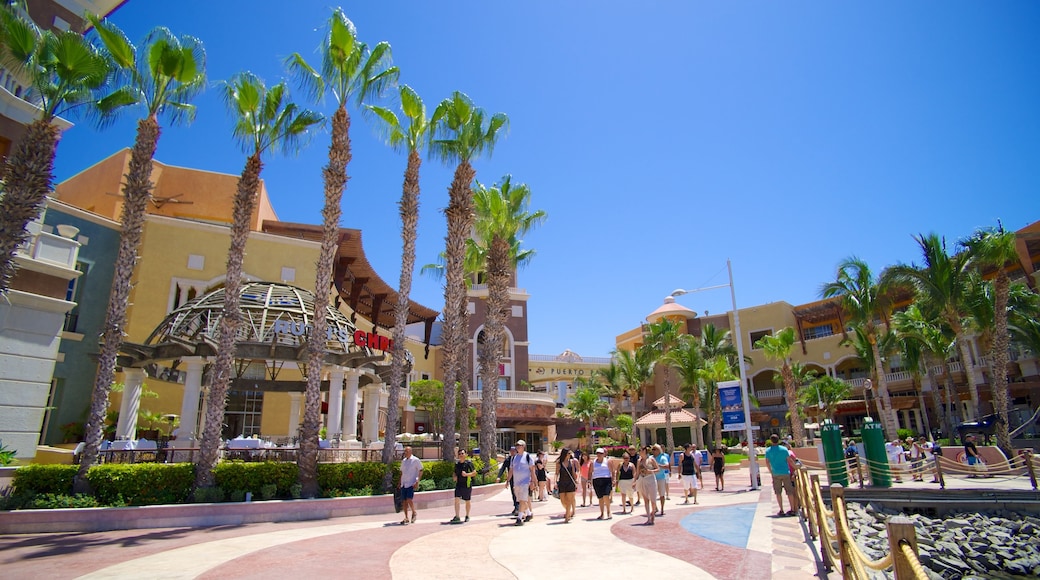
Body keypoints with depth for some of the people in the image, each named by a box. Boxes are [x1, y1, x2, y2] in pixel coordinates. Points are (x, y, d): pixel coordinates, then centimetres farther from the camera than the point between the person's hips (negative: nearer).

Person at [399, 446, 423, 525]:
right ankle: (406, 518, 13)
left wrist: (417, 481, -13)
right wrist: (400, 482, 16)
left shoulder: (415, 460, -4)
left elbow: (420, 471, -4)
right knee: (404, 501, 4)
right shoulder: (403, 461, 14)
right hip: (403, 484, 6)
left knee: (409, 500, -15)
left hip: (411, 483, -6)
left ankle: (414, 513, 9)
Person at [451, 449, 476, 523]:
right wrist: (454, 476, 1)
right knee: (457, 500, -10)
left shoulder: (469, 463, -7)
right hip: (458, 484, 3)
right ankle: (457, 517, -7)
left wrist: (466, 474, -22)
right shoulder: (457, 463, 8)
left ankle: (467, 516, 27)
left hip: (467, 485, -3)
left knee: (467, 501, 10)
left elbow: (474, 472, -8)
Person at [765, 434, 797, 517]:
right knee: (789, 492, 7)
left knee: (778, 492, 6)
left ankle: (781, 510, 5)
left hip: (776, 474, 0)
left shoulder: (768, 451, 1)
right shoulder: (784, 449, -1)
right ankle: (792, 509, 8)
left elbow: (767, 463, 2)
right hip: (786, 473, 0)